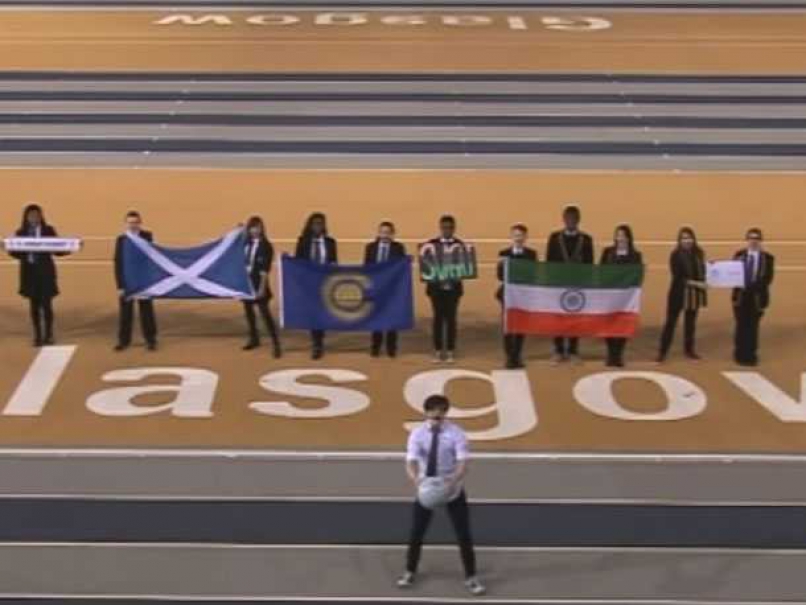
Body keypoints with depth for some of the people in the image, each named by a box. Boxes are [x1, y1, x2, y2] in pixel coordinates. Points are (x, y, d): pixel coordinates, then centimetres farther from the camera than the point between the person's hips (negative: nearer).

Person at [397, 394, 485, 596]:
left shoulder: (456, 433, -15)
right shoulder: (417, 434, -12)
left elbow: (462, 462, -23)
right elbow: (411, 461, -20)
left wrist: (454, 481, -42)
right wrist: (416, 479, -42)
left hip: (452, 489, -1)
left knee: (464, 535, 3)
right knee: (416, 533, 9)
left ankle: (471, 577, 17)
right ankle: (410, 572, 29)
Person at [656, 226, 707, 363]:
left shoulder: (698, 254, 4)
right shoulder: (675, 255, -10)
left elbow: (702, 271, 10)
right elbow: (677, 276, -15)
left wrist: (703, 283, -11)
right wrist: (693, 283, -21)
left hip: (694, 293, 5)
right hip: (678, 292, -5)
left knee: (690, 322, 14)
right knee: (671, 321, -2)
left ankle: (689, 349, 25)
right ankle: (663, 351, 0)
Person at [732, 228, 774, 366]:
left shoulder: (768, 258, 0)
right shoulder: (739, 255, 7)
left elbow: (768, 278, -8)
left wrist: (753, 286, -21)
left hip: (757, 297, -1)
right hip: (741, 295, 1)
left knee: (753, 327, 3)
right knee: (741, 326, 6)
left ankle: (751, 355, 9)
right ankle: (740, 355, 14)